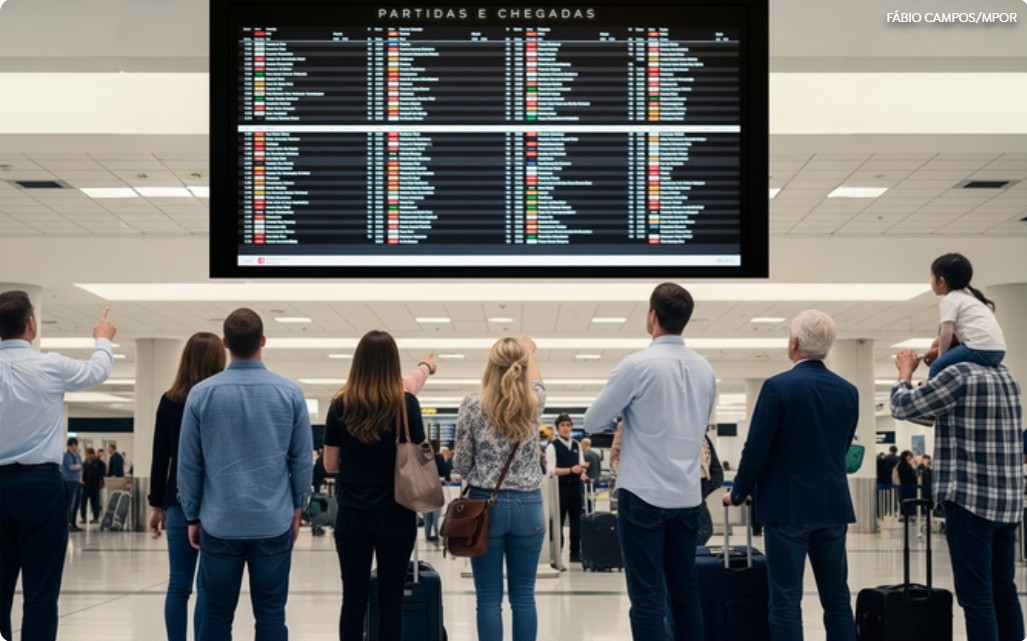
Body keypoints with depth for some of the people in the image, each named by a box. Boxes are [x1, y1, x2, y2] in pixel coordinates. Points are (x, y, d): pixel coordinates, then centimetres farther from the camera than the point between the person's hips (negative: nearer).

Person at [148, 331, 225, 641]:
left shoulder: (169, 401, 3)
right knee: (209, 587, 0)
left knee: (178, 585, 7)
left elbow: (160, 457, 5)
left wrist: (157, 504, 11)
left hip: (179, 501, 3)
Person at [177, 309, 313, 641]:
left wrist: (192, 517, 11)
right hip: (274, 523, 0)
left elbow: (189, 463, 1)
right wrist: (297, 508, 15)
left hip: (220, 524, 0)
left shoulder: (201, 394, -3)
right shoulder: (290, 393, -2)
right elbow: (303, 459, 2)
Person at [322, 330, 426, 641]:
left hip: (352, 514, 1)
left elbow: (330, 464, 1)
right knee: (391, 598, 5)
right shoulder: (406, 404, -8)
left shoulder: (341, 405, -3)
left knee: (353, 598, 7)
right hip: (396, 515, -1)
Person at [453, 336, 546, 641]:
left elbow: (461, 464, -4)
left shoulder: (472, 405, -8)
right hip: (528, 505, 2)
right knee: (523, 596, 7)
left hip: (485, 505, -2)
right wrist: (529, 351, 44)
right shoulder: (534, 402, -1)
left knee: (489, 598, 2)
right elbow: (536, 381, 25)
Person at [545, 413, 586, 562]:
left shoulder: (577, 446, 13)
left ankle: (575, 552, 17)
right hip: (560, 487, -5)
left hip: (575, 486, 5)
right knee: (558, 521, -1)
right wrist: (570, 470, -20)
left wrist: (582, 473, -9)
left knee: (576, 520, 9)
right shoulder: (553, 446, -3)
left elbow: (581, 465, 14)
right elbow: (552, 470, -10)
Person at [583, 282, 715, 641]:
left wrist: (625, 410, 15)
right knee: (685, 592, 12)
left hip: (644, 494, -6)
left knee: (648, 595, -4)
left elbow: (592, 423, -2)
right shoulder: (705, 370, 7)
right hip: (688, 497, 6)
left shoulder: (638, 366, -12)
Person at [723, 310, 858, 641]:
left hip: (788, 505, -5)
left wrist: (738, 493, 6)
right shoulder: (848, 391, 5)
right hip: (834, 506, 5)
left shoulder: (778, 387, -12)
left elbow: (756, 449, -9)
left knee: (786, 600, -1)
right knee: (837, 598, 10)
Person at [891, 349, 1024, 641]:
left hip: (970, 500, -8)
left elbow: (902, 407, -3)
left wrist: (905, 370, 13)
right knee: (1004, 592, 12)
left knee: (976, 595, -6)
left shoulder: (960, 375, -12)